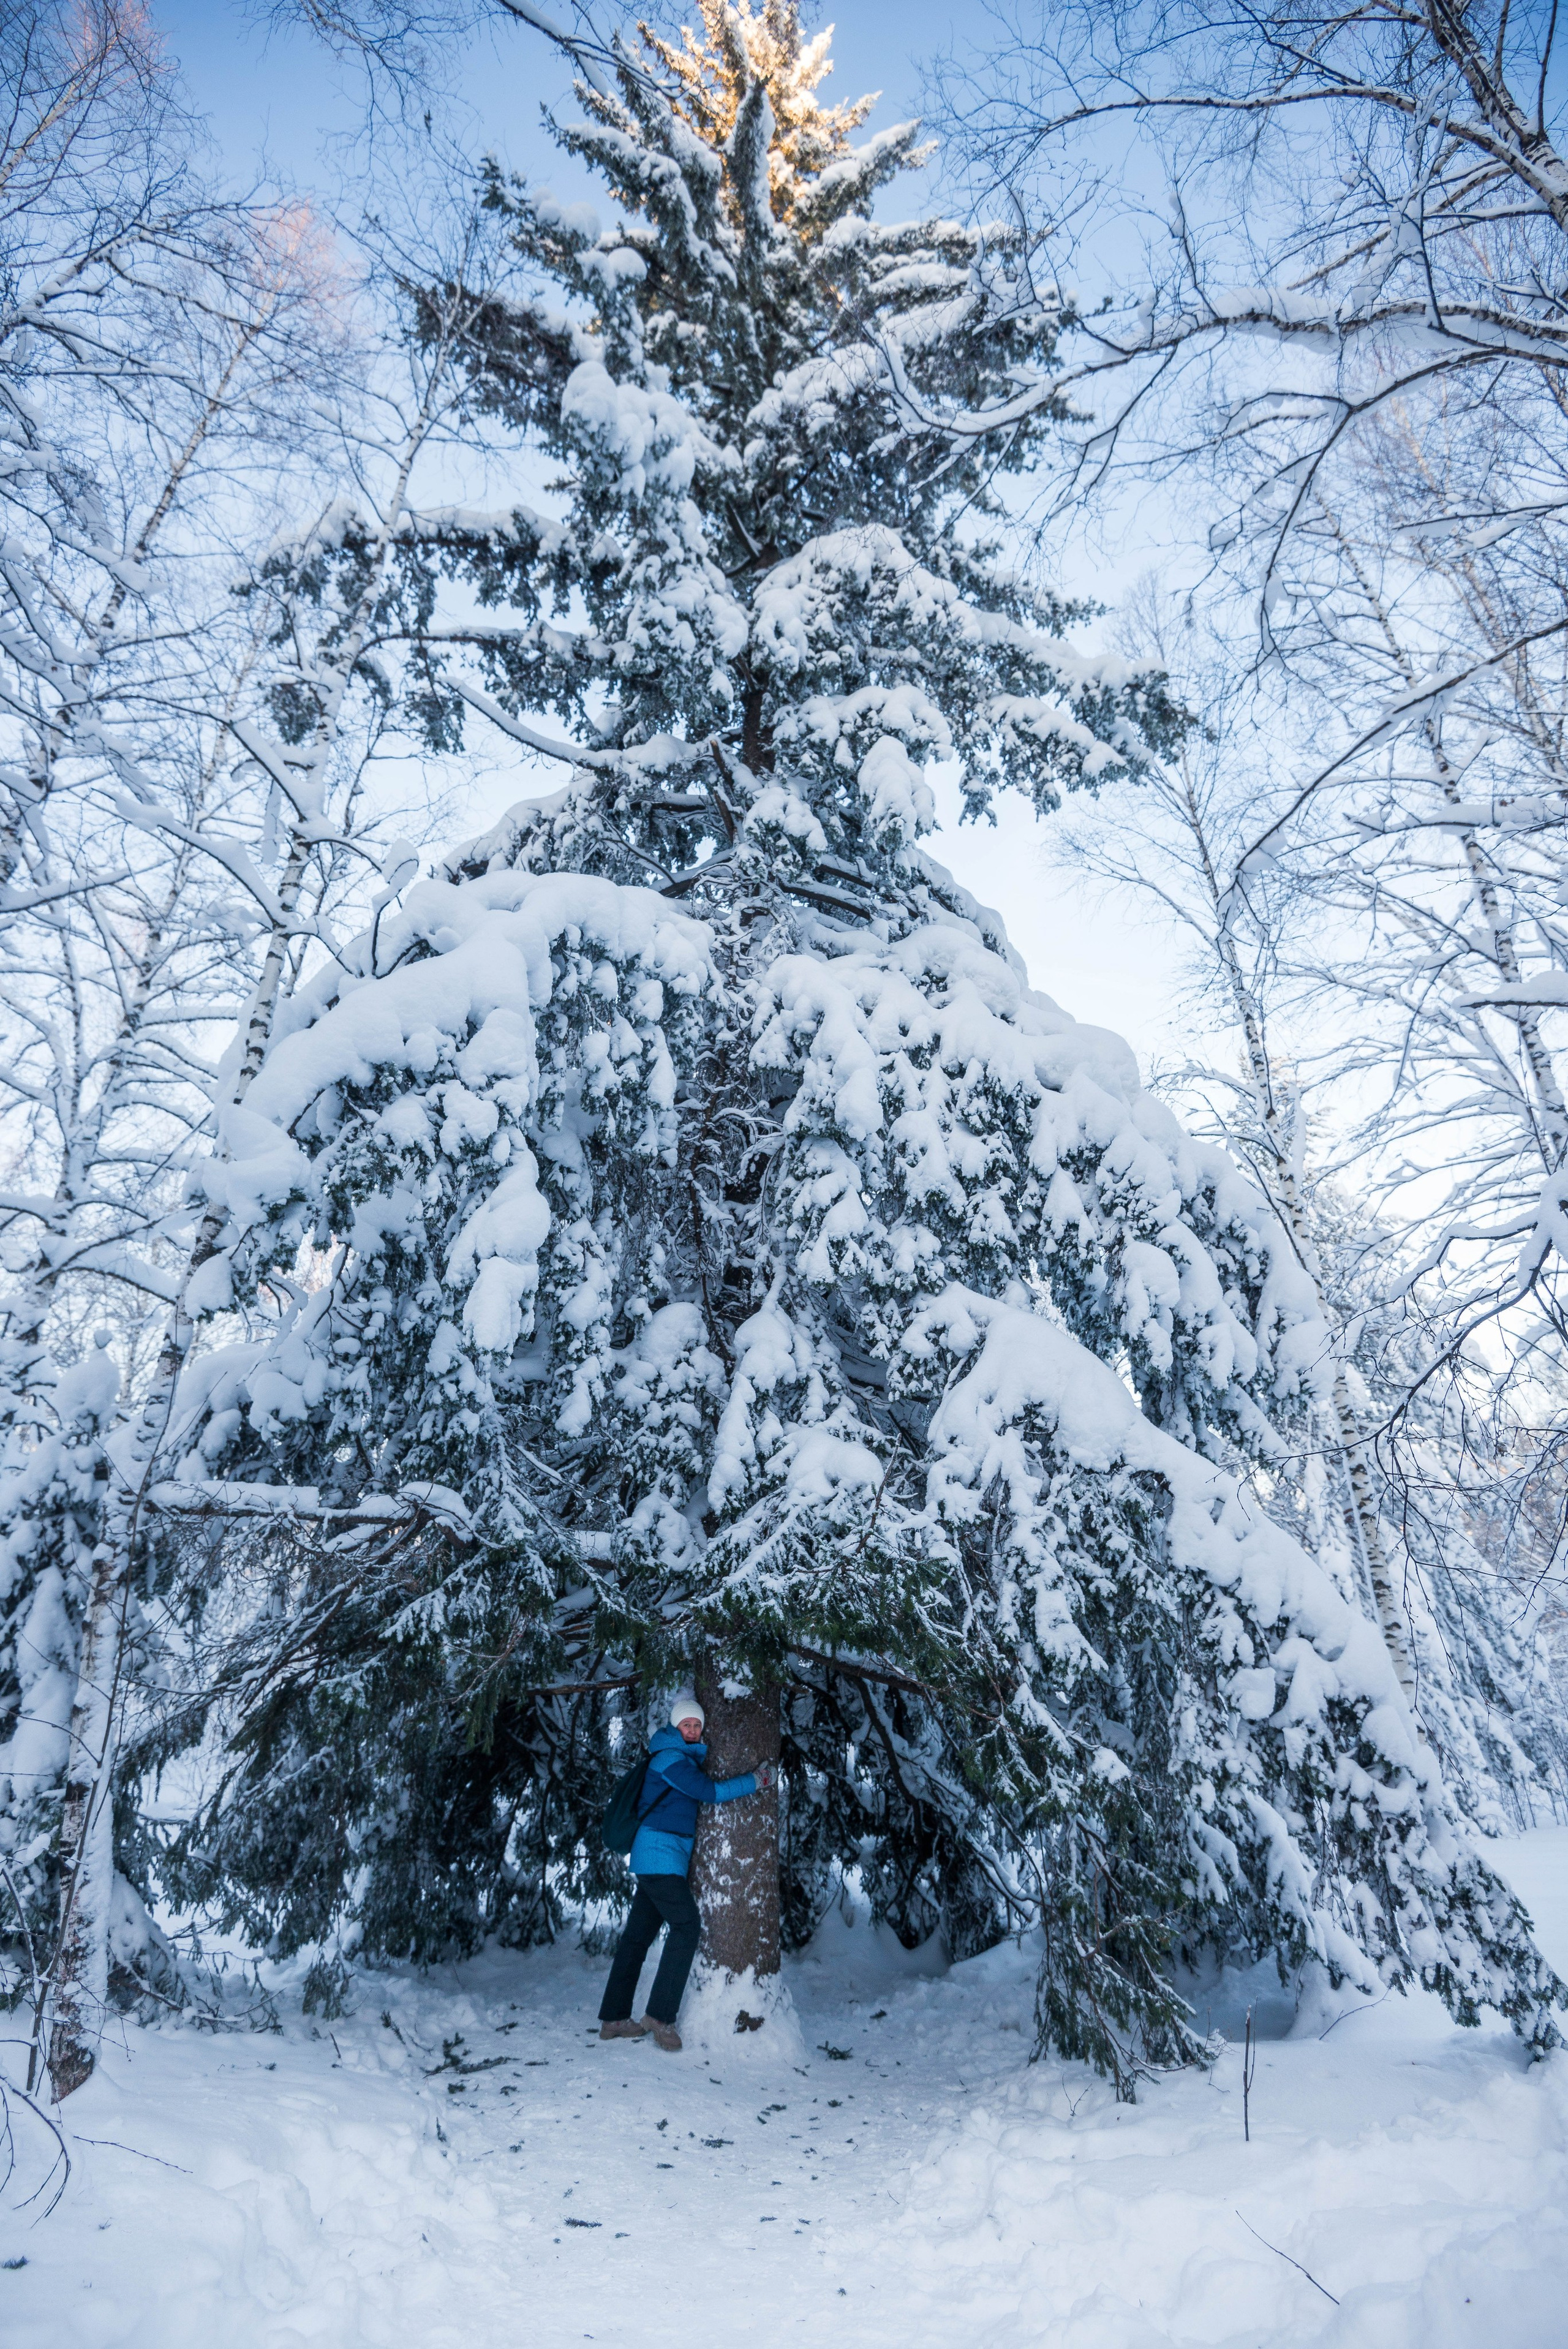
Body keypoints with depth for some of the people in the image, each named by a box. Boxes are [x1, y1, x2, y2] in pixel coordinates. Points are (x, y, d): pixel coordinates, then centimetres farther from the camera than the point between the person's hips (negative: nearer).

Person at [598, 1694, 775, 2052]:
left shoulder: (685, 1759, 18)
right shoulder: (669, 1758, -13)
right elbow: (709, 1792, -18)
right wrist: (755, 1782, -12)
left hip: (655, 1860, 10)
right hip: (661, 1852, -10)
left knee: (638, 1935, 10)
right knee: (686, 1925, -13)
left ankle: (614, 2018, 14)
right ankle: (660, 2015, -12)